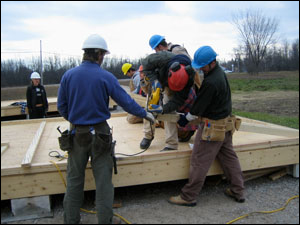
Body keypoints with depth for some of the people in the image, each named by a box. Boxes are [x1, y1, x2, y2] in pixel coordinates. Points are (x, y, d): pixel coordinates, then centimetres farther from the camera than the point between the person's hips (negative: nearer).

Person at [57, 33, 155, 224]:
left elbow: (61, 106, 4)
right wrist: (145, 114, 7)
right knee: (103, 179, 9)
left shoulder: (68, 75, -2)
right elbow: (126, 101, -7)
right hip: (99, 133, -2)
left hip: (77, 133, 3)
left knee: (74, 179, 15)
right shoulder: (106, 77, -10)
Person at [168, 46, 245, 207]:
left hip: (212, 126, -10)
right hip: (225, 123, 10)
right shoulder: (220, 72, 6)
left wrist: (186, 118, 0)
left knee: (199, 162, -1)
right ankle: (238, 192, 29)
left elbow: (199, 106, -16)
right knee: (229, 157, 17)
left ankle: (188, 197, 10)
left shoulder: (210, 83, -26)